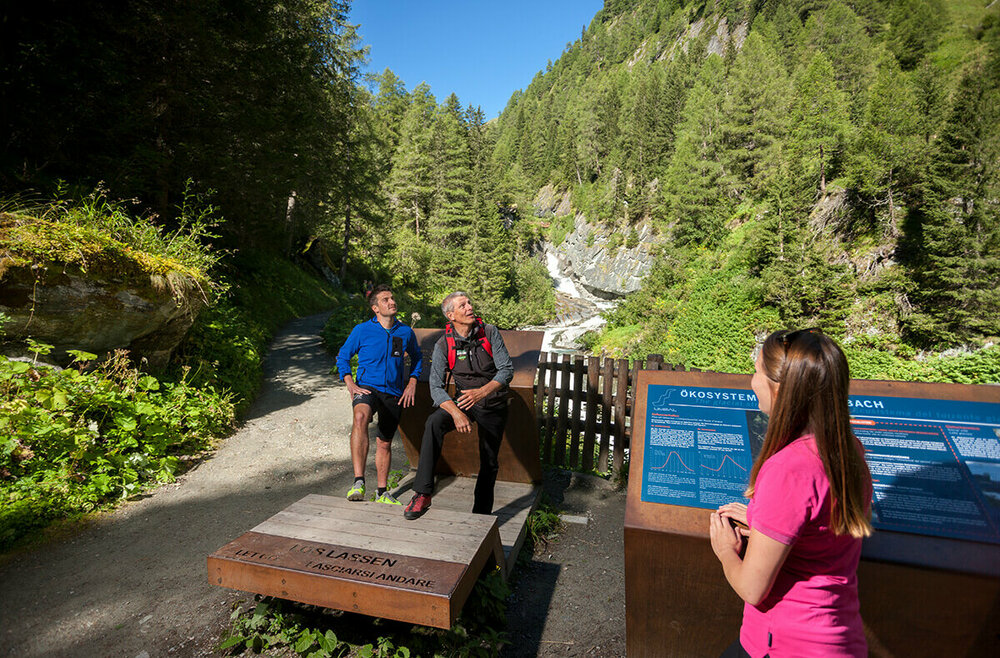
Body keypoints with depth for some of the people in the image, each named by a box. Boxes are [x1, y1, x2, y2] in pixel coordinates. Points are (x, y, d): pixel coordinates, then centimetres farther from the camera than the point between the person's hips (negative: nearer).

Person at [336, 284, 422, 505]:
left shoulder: (405, 332, 5)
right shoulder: (362, 330, -2)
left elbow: (416, 357, 21)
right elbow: (343, 357, 8)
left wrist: (412, 383, 9)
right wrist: (351, 385, -4)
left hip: (394, 393, 3)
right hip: (368, 388, -3)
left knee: (384, 443, 12)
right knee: (361, 417, -36)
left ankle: (382, 493, 30)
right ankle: (358, 482, -37)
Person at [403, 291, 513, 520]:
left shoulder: (490, 333, -14)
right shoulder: (443, 345, -13)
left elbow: (507, 370, -17)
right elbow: (436, 387, -17)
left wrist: (481, 392, -35)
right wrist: (457, 413, -35)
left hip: (493, 404, 1)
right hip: (463, 401, 0)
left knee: (489, 463, 9)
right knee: (434, 422, -30)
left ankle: (481, 514, 31)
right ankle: (422, 494, -27)